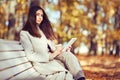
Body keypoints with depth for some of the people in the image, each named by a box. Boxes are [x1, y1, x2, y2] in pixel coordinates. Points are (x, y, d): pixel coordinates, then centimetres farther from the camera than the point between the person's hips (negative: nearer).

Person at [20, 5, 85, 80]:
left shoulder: (44, 30, 26)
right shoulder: (24, 33, 3)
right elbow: (31, 56, -7)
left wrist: (62, 50, -1)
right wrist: (52, 55, -14)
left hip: (52, 58, 5)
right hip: (41, 63, -5)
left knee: (67, 54, -28)